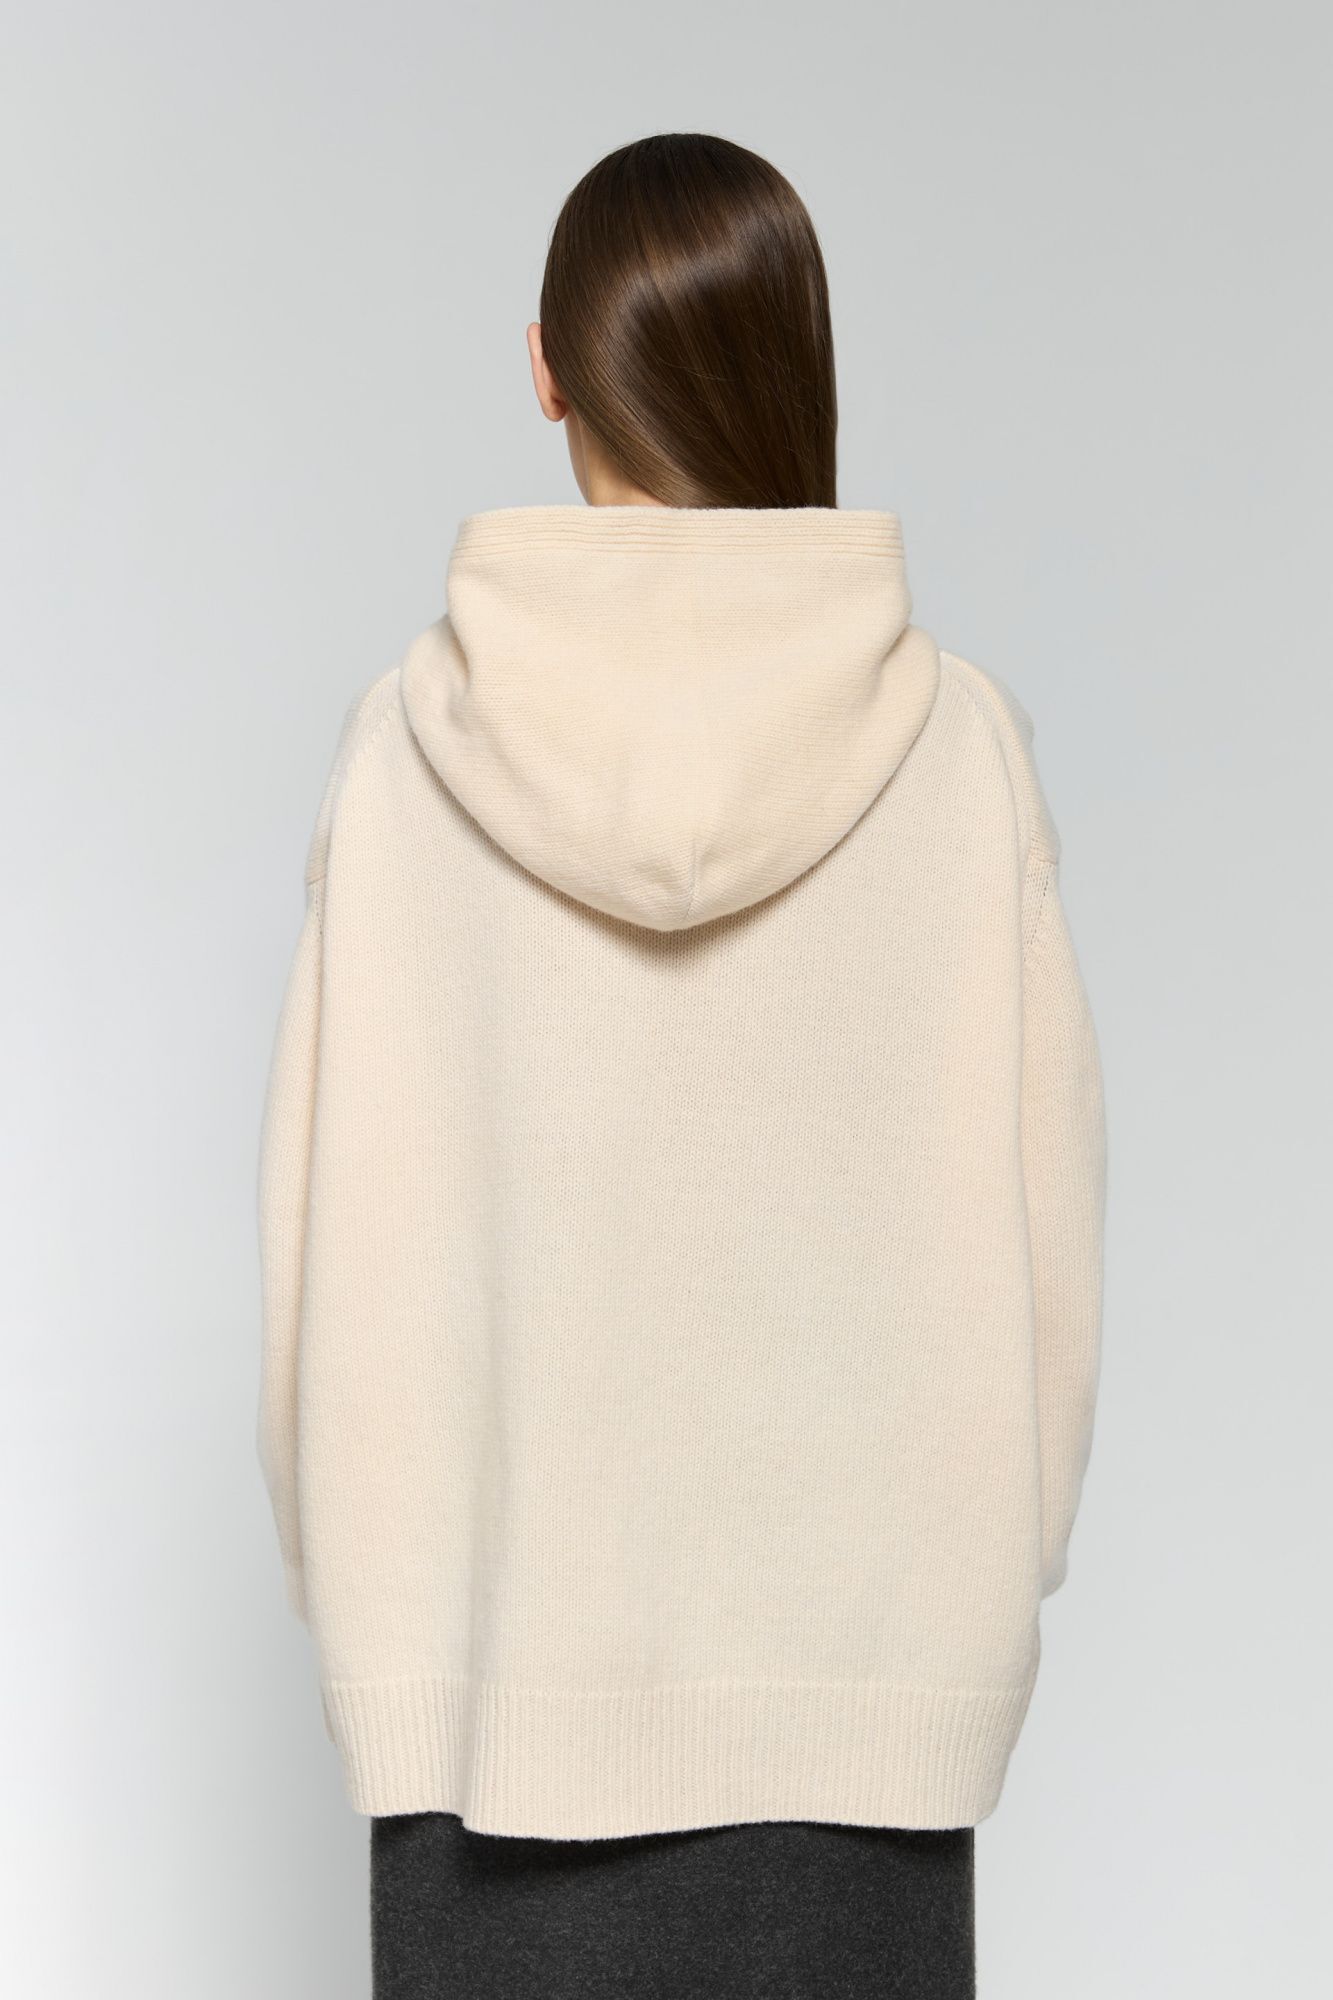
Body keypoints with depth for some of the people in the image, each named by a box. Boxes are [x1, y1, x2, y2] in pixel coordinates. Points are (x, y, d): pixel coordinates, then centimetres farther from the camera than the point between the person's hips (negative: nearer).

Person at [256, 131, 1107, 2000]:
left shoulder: (414, 744, -8)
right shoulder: (956, 741, -8)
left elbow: (329, 1210, -4)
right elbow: (1042, 1197, -3)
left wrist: (354, 1565, 9)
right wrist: (997, 1553, 10)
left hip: (502, 1640, 0)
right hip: (858, 1627, 0)